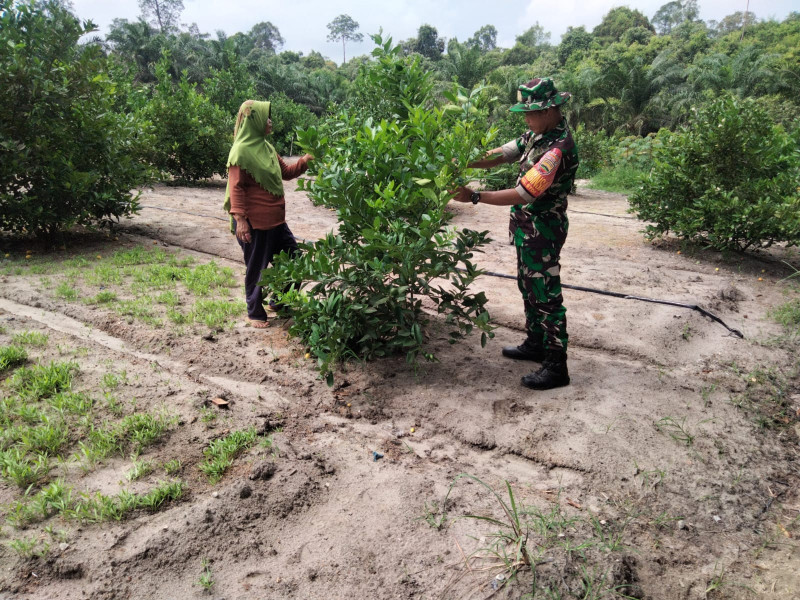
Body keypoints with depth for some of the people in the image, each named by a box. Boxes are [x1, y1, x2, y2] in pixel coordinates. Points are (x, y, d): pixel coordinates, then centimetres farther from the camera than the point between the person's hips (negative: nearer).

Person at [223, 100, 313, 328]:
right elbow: (236, 188, -17)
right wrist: (240, 219, -22)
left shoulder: (266, 147, 12)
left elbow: (286, 172, 21)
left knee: (293, 258, 14)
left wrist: (304, 161, 5)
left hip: (276, 219, 9)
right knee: (257, 268, 4)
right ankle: (255, 313, 21)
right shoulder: (241, 150, -13)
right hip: (254, 222, -9)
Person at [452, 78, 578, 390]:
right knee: (529, 288, 19)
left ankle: (556, 367, 8)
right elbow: (502, 154, 6)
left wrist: (474, 197, -26)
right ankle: (535, 344, 35)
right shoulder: (538, 134, 5)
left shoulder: (558, 148, -25)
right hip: (527, 227, 10)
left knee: (546, 296, -3)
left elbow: (524, 194, -29)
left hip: (542, 231, -10)